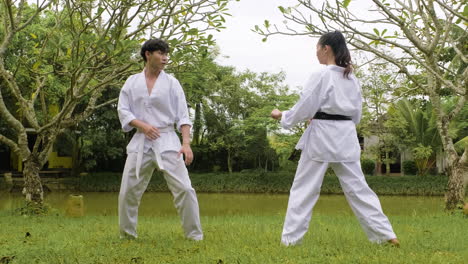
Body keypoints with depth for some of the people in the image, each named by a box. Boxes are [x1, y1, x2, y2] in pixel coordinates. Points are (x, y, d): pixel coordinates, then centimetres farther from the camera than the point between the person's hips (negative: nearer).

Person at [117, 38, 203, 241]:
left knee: (183, 188, -9)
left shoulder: (171, 83, 3)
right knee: (128, 191, 4)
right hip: (141, 141, 2)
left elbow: (182, 115, -2)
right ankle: (127, 234, 23)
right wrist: (142, 125, -14)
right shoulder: (132, 82, 8)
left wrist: (186, 143, -14)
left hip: (167, 141, -2)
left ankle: (195, 235, 4)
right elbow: (123, 110, 4)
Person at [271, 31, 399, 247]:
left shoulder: (321, 76, -11)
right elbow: (356, 114, 16)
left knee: (303, 189, 2)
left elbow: (304, 108, -10)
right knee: (357, 187, 10)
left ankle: (291, 238, 6)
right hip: (346, 137, 6)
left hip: (321, 138, -6)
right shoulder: (352, 79, 11)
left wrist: (282, 116, 6)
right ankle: (385, 234, 8)